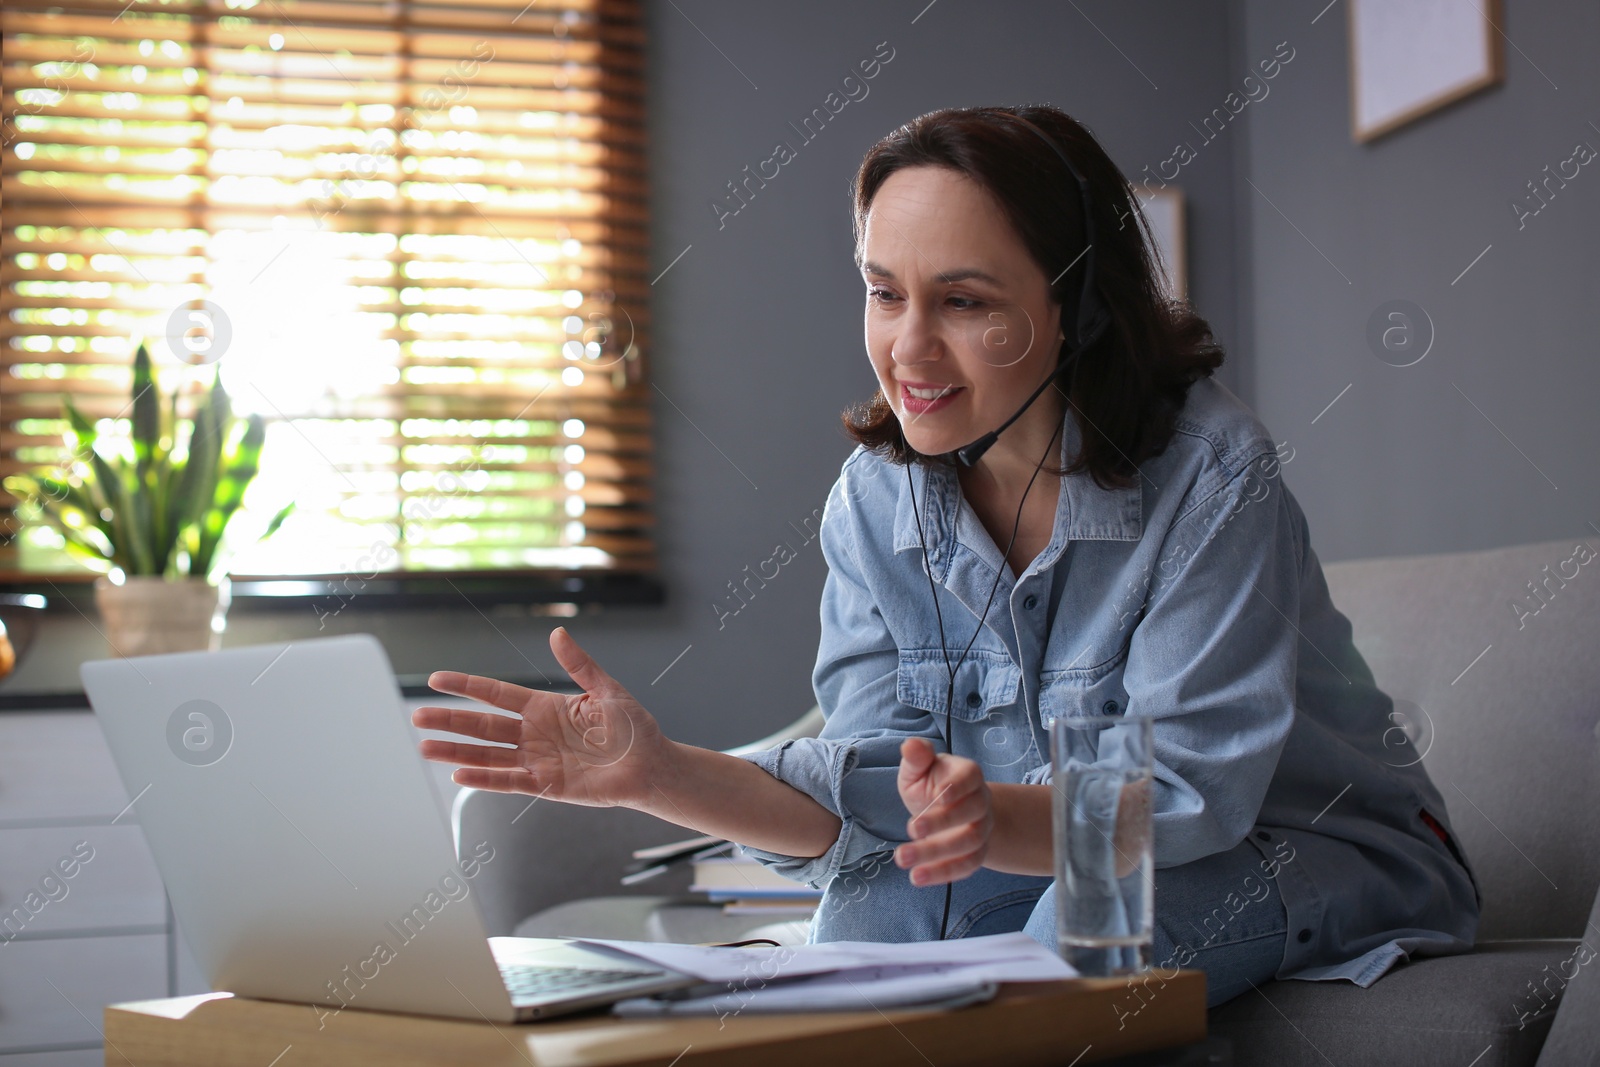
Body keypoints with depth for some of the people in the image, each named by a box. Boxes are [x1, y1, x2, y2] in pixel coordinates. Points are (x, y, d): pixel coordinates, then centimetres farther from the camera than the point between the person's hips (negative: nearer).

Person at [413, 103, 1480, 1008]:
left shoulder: (1213, 473, -24)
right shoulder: (875, 499, -8)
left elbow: (1187, 790, -29)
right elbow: (871, 792, -13)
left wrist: (999, 819, -50)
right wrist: (665, 772, -31)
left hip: (1327, 850, -3)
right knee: (873, 905, -24)